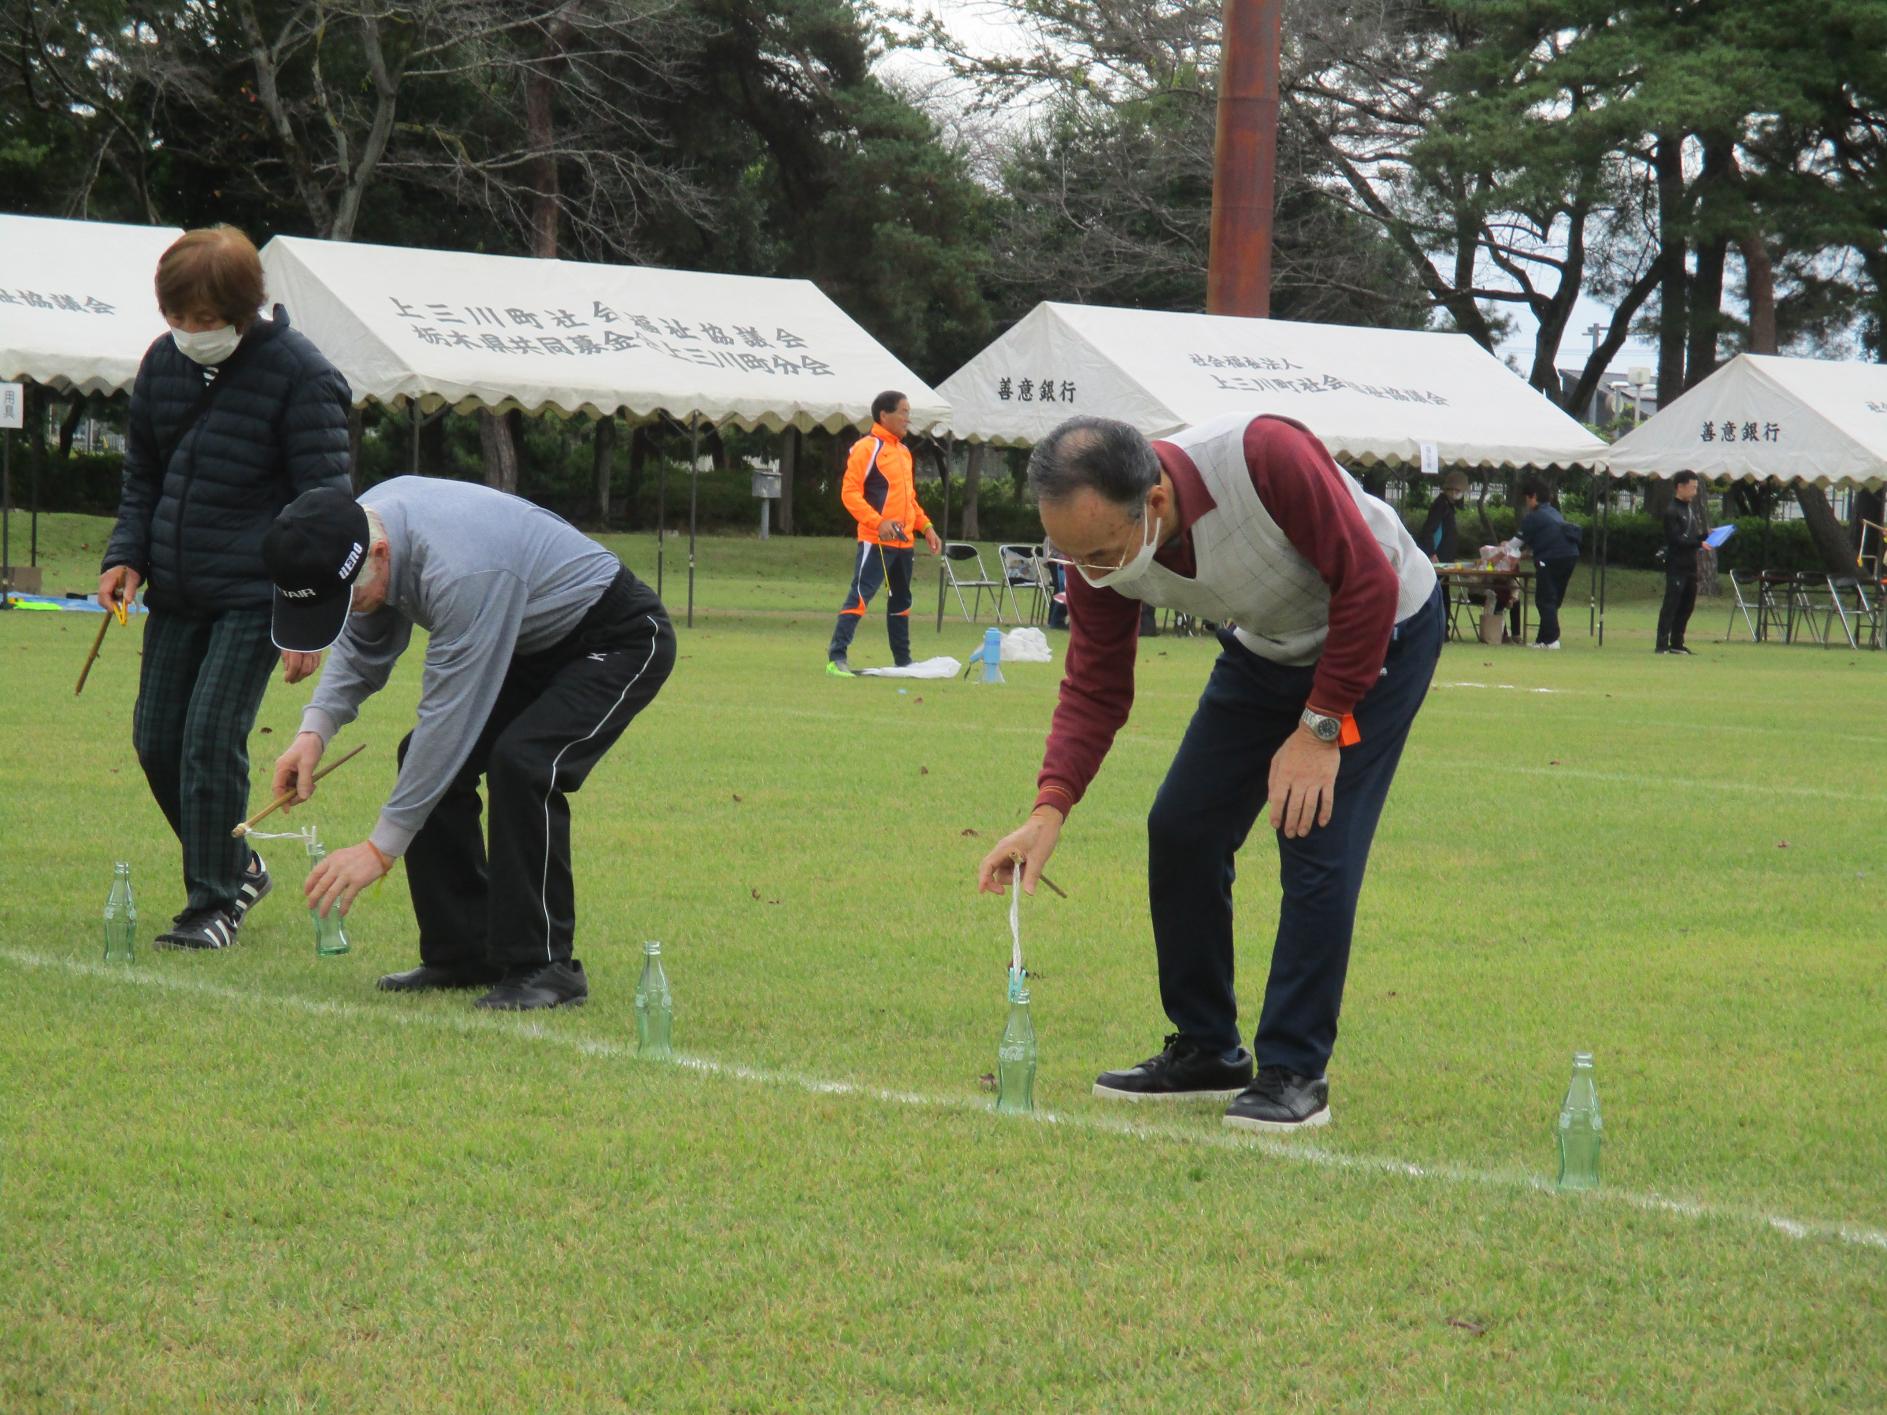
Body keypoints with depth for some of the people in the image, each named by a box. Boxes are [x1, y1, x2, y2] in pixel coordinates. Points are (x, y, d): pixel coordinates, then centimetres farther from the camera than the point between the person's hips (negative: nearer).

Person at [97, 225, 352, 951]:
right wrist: (126, 555, 0)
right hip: (175, 592, 7)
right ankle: (236, 867, 28)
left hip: (254, 598, -7)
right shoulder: (163, 363, 4)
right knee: (157, 740, 8)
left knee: (212, 737, -12)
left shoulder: (301, 377, -14)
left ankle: (214, 903, 0)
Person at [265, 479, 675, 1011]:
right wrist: (315, 728, -10)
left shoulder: (459, 569, -38)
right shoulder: (358, 533, -11)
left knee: (521, 763, -28)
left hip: (621, 640, -9)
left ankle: (543, 966, -19)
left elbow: (449, 716, -34)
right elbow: (363, 646, 8)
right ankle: (462, 953, 6)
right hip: (533, 644, 9)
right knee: (425, 758, -2)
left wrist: (380, 847, -30)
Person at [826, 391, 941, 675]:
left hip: (903, 542, 9)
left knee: (901, 600, 14)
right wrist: (877, 522, -24)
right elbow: (850, 493, -14)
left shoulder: (904, 452, 18)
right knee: (860, 595, -14)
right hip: (876, 541, -9)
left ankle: (903, 660, 23)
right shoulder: (866, 448, -8)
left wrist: (925, 527, 14)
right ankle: (837, 658, -17)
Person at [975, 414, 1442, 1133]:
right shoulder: (1098, 542, -20)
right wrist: (1050, 807, -25)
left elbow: (1368, 583, -29)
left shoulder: (1264, 457, -39)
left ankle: (1295, 1074, -5)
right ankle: (1206, 1052, 15)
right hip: (1266, 646, 6)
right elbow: (1095, 688, -11)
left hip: (1382, 632, -6)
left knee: (1316, 847, -16)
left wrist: (1320, 726, -24)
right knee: (1180, 829, 1)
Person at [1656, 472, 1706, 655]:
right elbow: (1677, 540, -17)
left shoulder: (1692, 509, 18)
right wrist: (1699, 543, -22)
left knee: (1687, 605, 9)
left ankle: (1677, 643, 16)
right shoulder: (1672, 511, -9)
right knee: (1670, 605, -10)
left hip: (1690, 566, 8)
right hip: (1676, 566, -8)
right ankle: (1662, 645, -11)